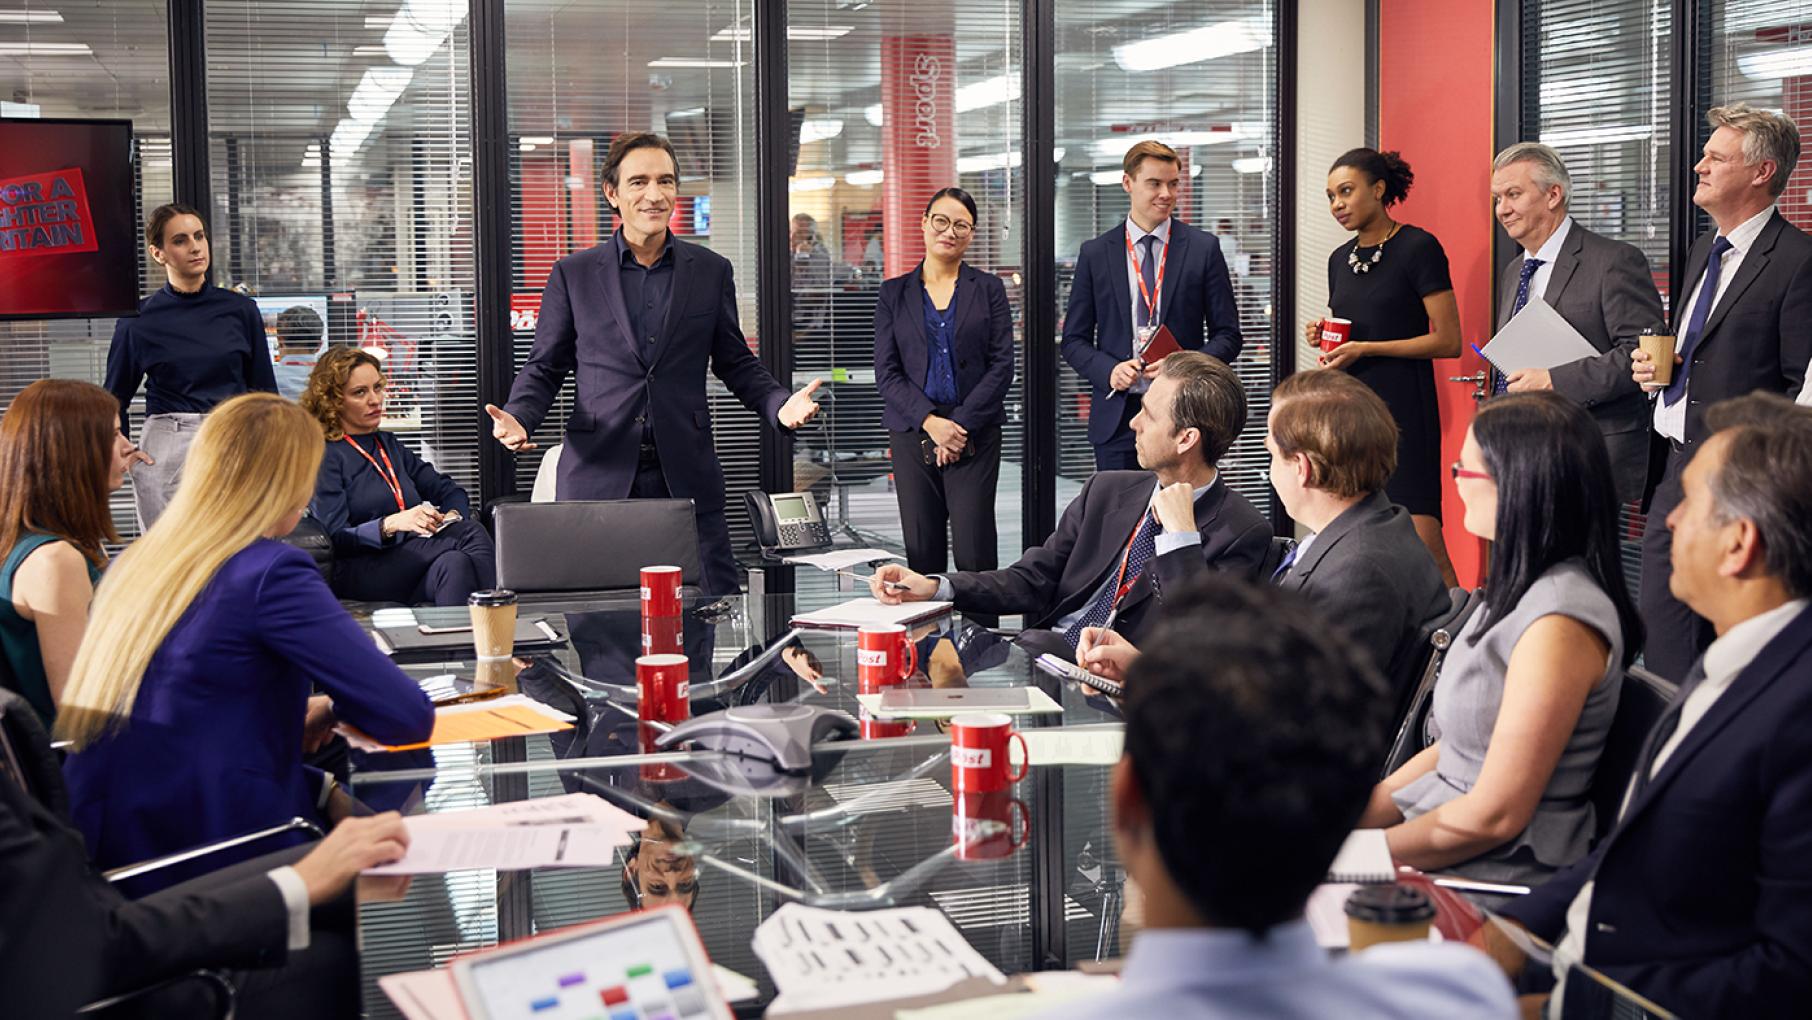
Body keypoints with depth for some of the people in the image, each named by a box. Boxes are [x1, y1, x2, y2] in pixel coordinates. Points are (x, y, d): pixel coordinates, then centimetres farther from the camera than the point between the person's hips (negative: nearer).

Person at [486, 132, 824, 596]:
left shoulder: (711, 271, 10)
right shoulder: (573, 274, 7)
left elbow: (735, 363, 14)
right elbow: (544, 368, 9)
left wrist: (780, 404, -5)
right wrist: (516, 418, -11)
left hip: (687, 477, 1)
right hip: (598, 475, -1)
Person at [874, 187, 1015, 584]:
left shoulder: (988, 289, 8)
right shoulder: (895, 293, 10)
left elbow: (1002, 365, 1)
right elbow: (886, 371, 3)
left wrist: (961, 425, -10)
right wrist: (930, 421, -11)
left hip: (974, 436, -1)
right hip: (912, 433, 1)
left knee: (974, 552, -7)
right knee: (921, 552, 0)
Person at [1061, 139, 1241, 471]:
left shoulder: (1204, 248, 6)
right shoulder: (1095, 253, 8)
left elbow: (1227, 335, 6)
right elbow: (1074, 340, 9)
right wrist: (1109, 371, -10)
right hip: (1117, 416, 1)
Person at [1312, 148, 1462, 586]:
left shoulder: (1418, 248, -7)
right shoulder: (1340, 260, 15)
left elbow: (1448, 341, -10)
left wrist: (1365, 348, -14)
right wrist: (1324, 337, 5)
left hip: (1402, 407, -7)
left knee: (1423, 541, -13)